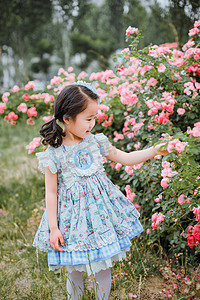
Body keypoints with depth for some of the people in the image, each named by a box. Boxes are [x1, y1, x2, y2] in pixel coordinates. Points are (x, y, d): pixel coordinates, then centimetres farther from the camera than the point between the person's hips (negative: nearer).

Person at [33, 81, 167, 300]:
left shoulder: (96, 142, -1)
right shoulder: (54, 154, -13)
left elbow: (126, 158, 9)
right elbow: (51, 193, -8)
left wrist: (155, 150, 0)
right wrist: (53, 227, -9)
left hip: (101, 207, 4)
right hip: (74, 214, -3)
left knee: (104, 267, 12)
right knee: (75, 269, 9)